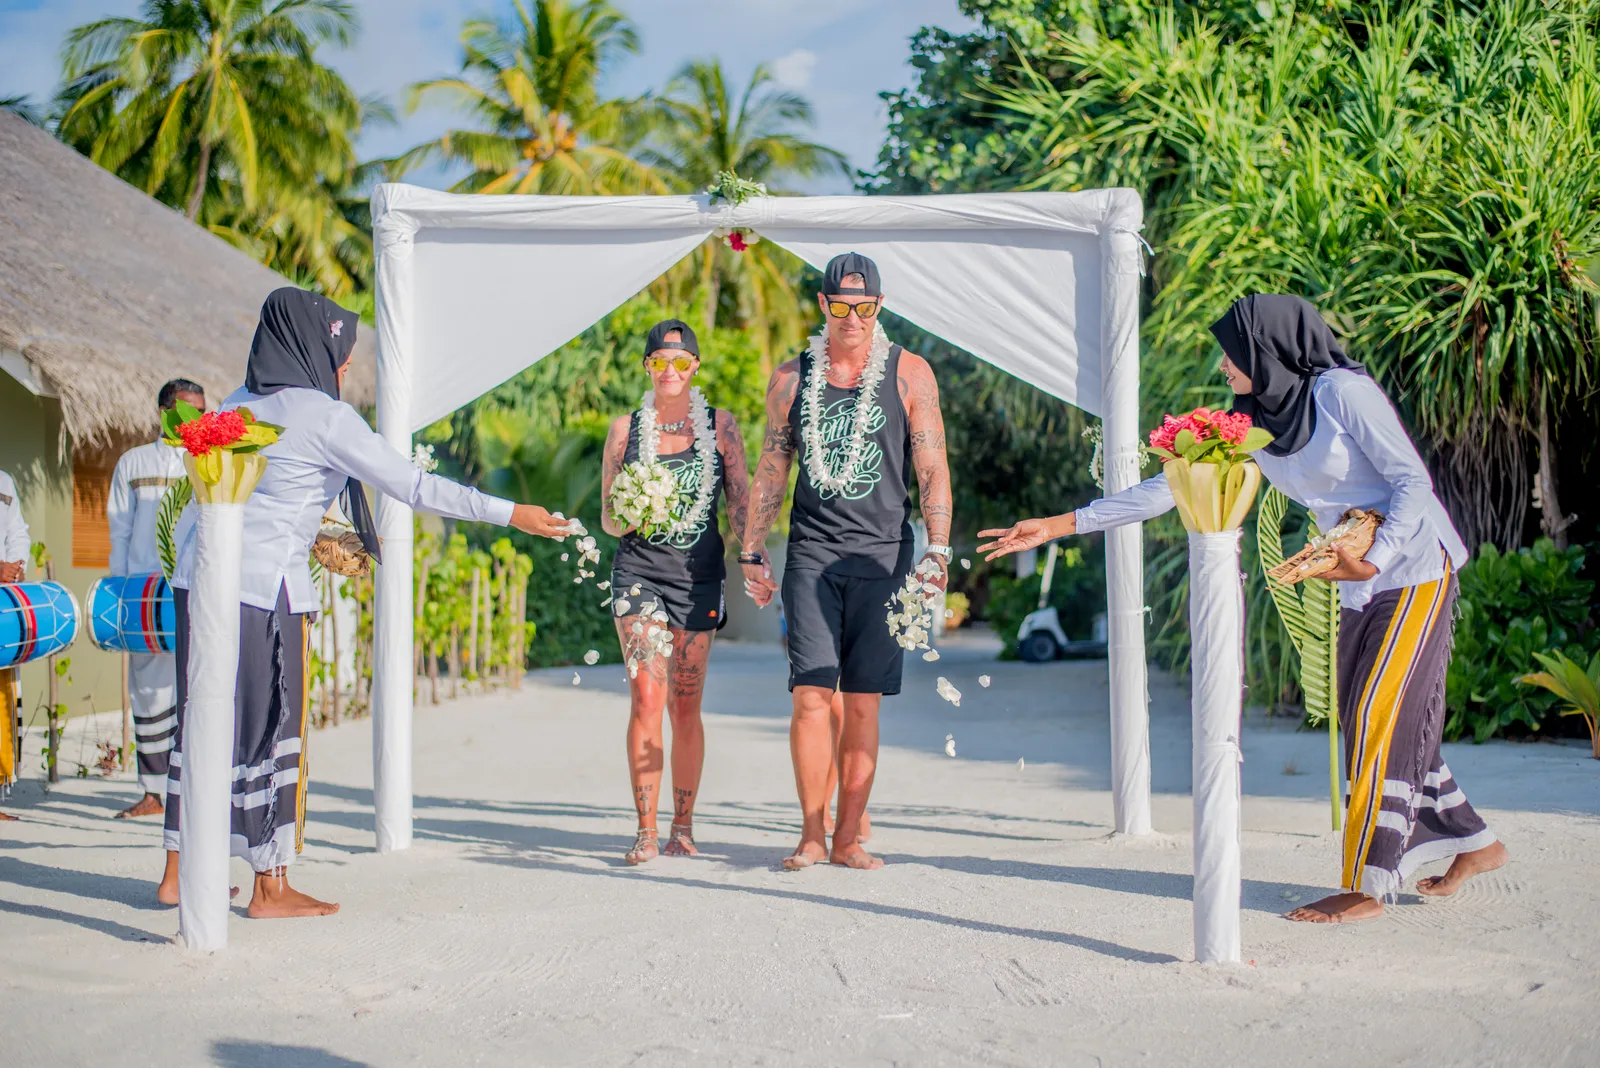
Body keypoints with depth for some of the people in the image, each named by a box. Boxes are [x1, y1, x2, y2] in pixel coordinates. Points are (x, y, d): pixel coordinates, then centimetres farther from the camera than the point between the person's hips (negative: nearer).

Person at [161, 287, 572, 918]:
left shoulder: (237, 405, 13)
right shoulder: (323, 415, -8)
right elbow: (412, 486, -10)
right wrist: (511, 514, -6)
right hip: (262, 587, -7)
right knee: (269, 727, 1)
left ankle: (179, 871, 19)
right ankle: (270, 887, 6)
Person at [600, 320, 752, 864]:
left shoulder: (719, 425, 7)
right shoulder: (626, 429, 8)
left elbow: (741, 504, 6)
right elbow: (607, 518, 10)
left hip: (698, 574, 0)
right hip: (638, 570, 0)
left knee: (685, 707, 3)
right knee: (647, 697, -12)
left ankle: (683, 828, 16)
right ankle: (646, 832, -9)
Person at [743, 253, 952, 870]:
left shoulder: (909, 374, 5)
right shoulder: (792, 379, 9)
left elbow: (932, 469, 3)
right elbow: (770, 470, 14)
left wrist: (938, 548, -7)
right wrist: (752, 553, 11)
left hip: (882, 556, -1)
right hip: (812, 555, 1)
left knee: (863, 702, 0)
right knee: (811, 695, -7)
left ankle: (848, 837, 6)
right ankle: (811, 835, 1)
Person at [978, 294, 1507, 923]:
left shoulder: (1343, 392, -17)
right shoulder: (1250, 423, 3)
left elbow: (1413, 482, -16)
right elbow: (1169, 487, 4)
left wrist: (1372, 561, -29)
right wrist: (1066, 524, 0)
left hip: (1415, 569, -8)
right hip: (1361, 587, 8)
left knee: (1380, 720, -11)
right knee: (1367, 724, 9)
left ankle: (1367, 887, -6)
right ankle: (1475, 845, 24)